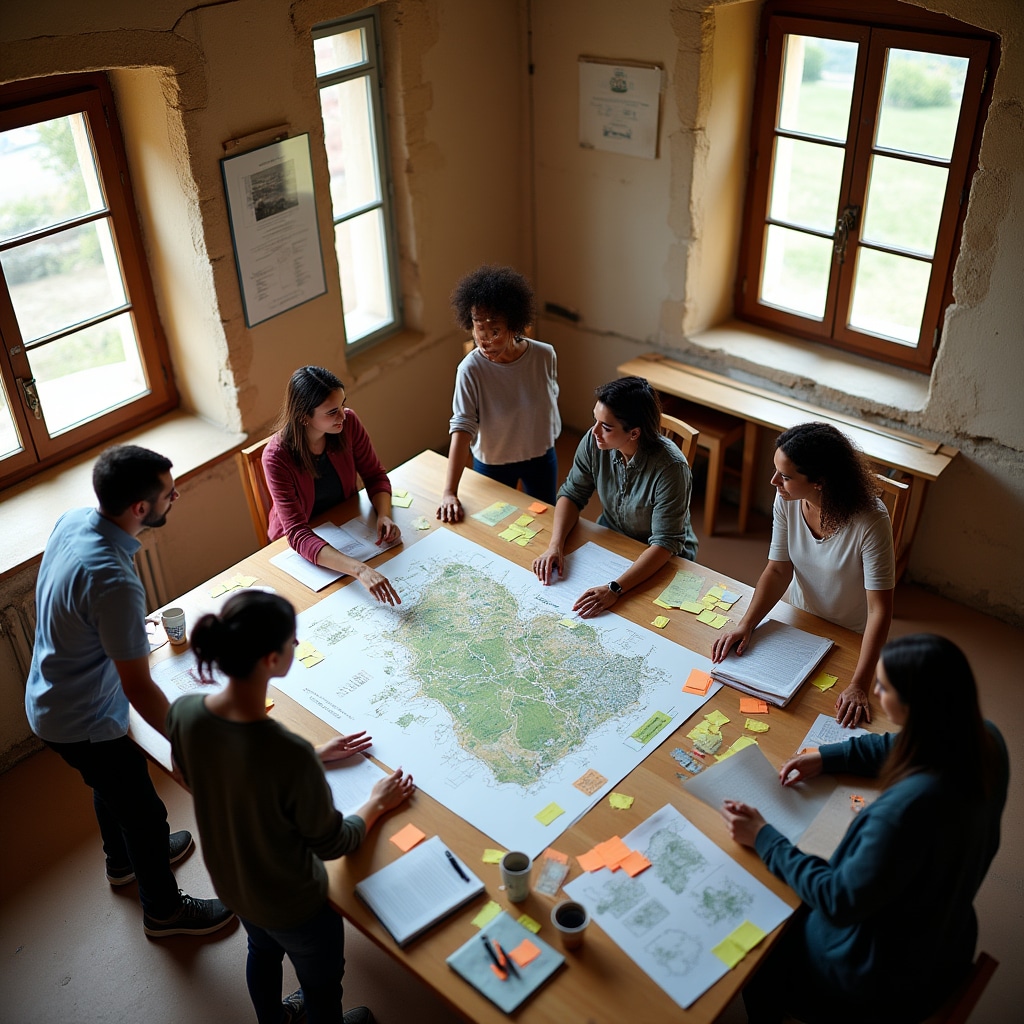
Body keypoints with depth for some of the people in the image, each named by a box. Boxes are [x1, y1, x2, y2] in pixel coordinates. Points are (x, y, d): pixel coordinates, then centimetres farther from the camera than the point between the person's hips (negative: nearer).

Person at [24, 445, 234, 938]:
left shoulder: (72, 519, -13)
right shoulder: (113, 582, -40)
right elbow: (139, 690, -32)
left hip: (50, 697, 9)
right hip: (82, 723, -8)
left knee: (111, 783, 33)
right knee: (146, 812, 14)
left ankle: (123, 860, 60)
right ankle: (164, 910, 39)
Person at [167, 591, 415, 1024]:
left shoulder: (183, 712, -25)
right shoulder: (292, 756, -43)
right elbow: (331, 844, -23)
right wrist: (377, 803, -4)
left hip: (228, 879, 6)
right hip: (292, 904, -6)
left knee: (263, 951, 39)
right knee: (322, 983, 28)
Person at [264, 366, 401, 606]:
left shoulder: (348, 422, -18)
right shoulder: (277, 457, -31)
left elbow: (375, 475, -3)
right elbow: (297, 535, -36)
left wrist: (384, 515, -26)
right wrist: (360, 569, -50)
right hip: (300, 546, -4)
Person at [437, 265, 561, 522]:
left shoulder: (545, 356, -20)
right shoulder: (471, 369, -28)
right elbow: (462, 428, -32)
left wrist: (548, 440, 12)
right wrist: (449, 492, -38)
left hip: (541, 456, 2)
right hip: (492, 463, -2)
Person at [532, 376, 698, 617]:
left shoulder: (670, 467, -32)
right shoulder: (594, 441, -19)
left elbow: (664, 543, -31)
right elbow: (572, 494, -5)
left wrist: (615, 589, -42)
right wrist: (555, 546, -22)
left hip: (665, 558, -4)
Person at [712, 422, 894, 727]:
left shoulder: (870, 522, -35)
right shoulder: (787, 500, -20)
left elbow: (880, 610, -32)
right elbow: (778, 570, -11)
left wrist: (858, 687, -37)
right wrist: (745, 625, -24)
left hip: (851, 639, -4)